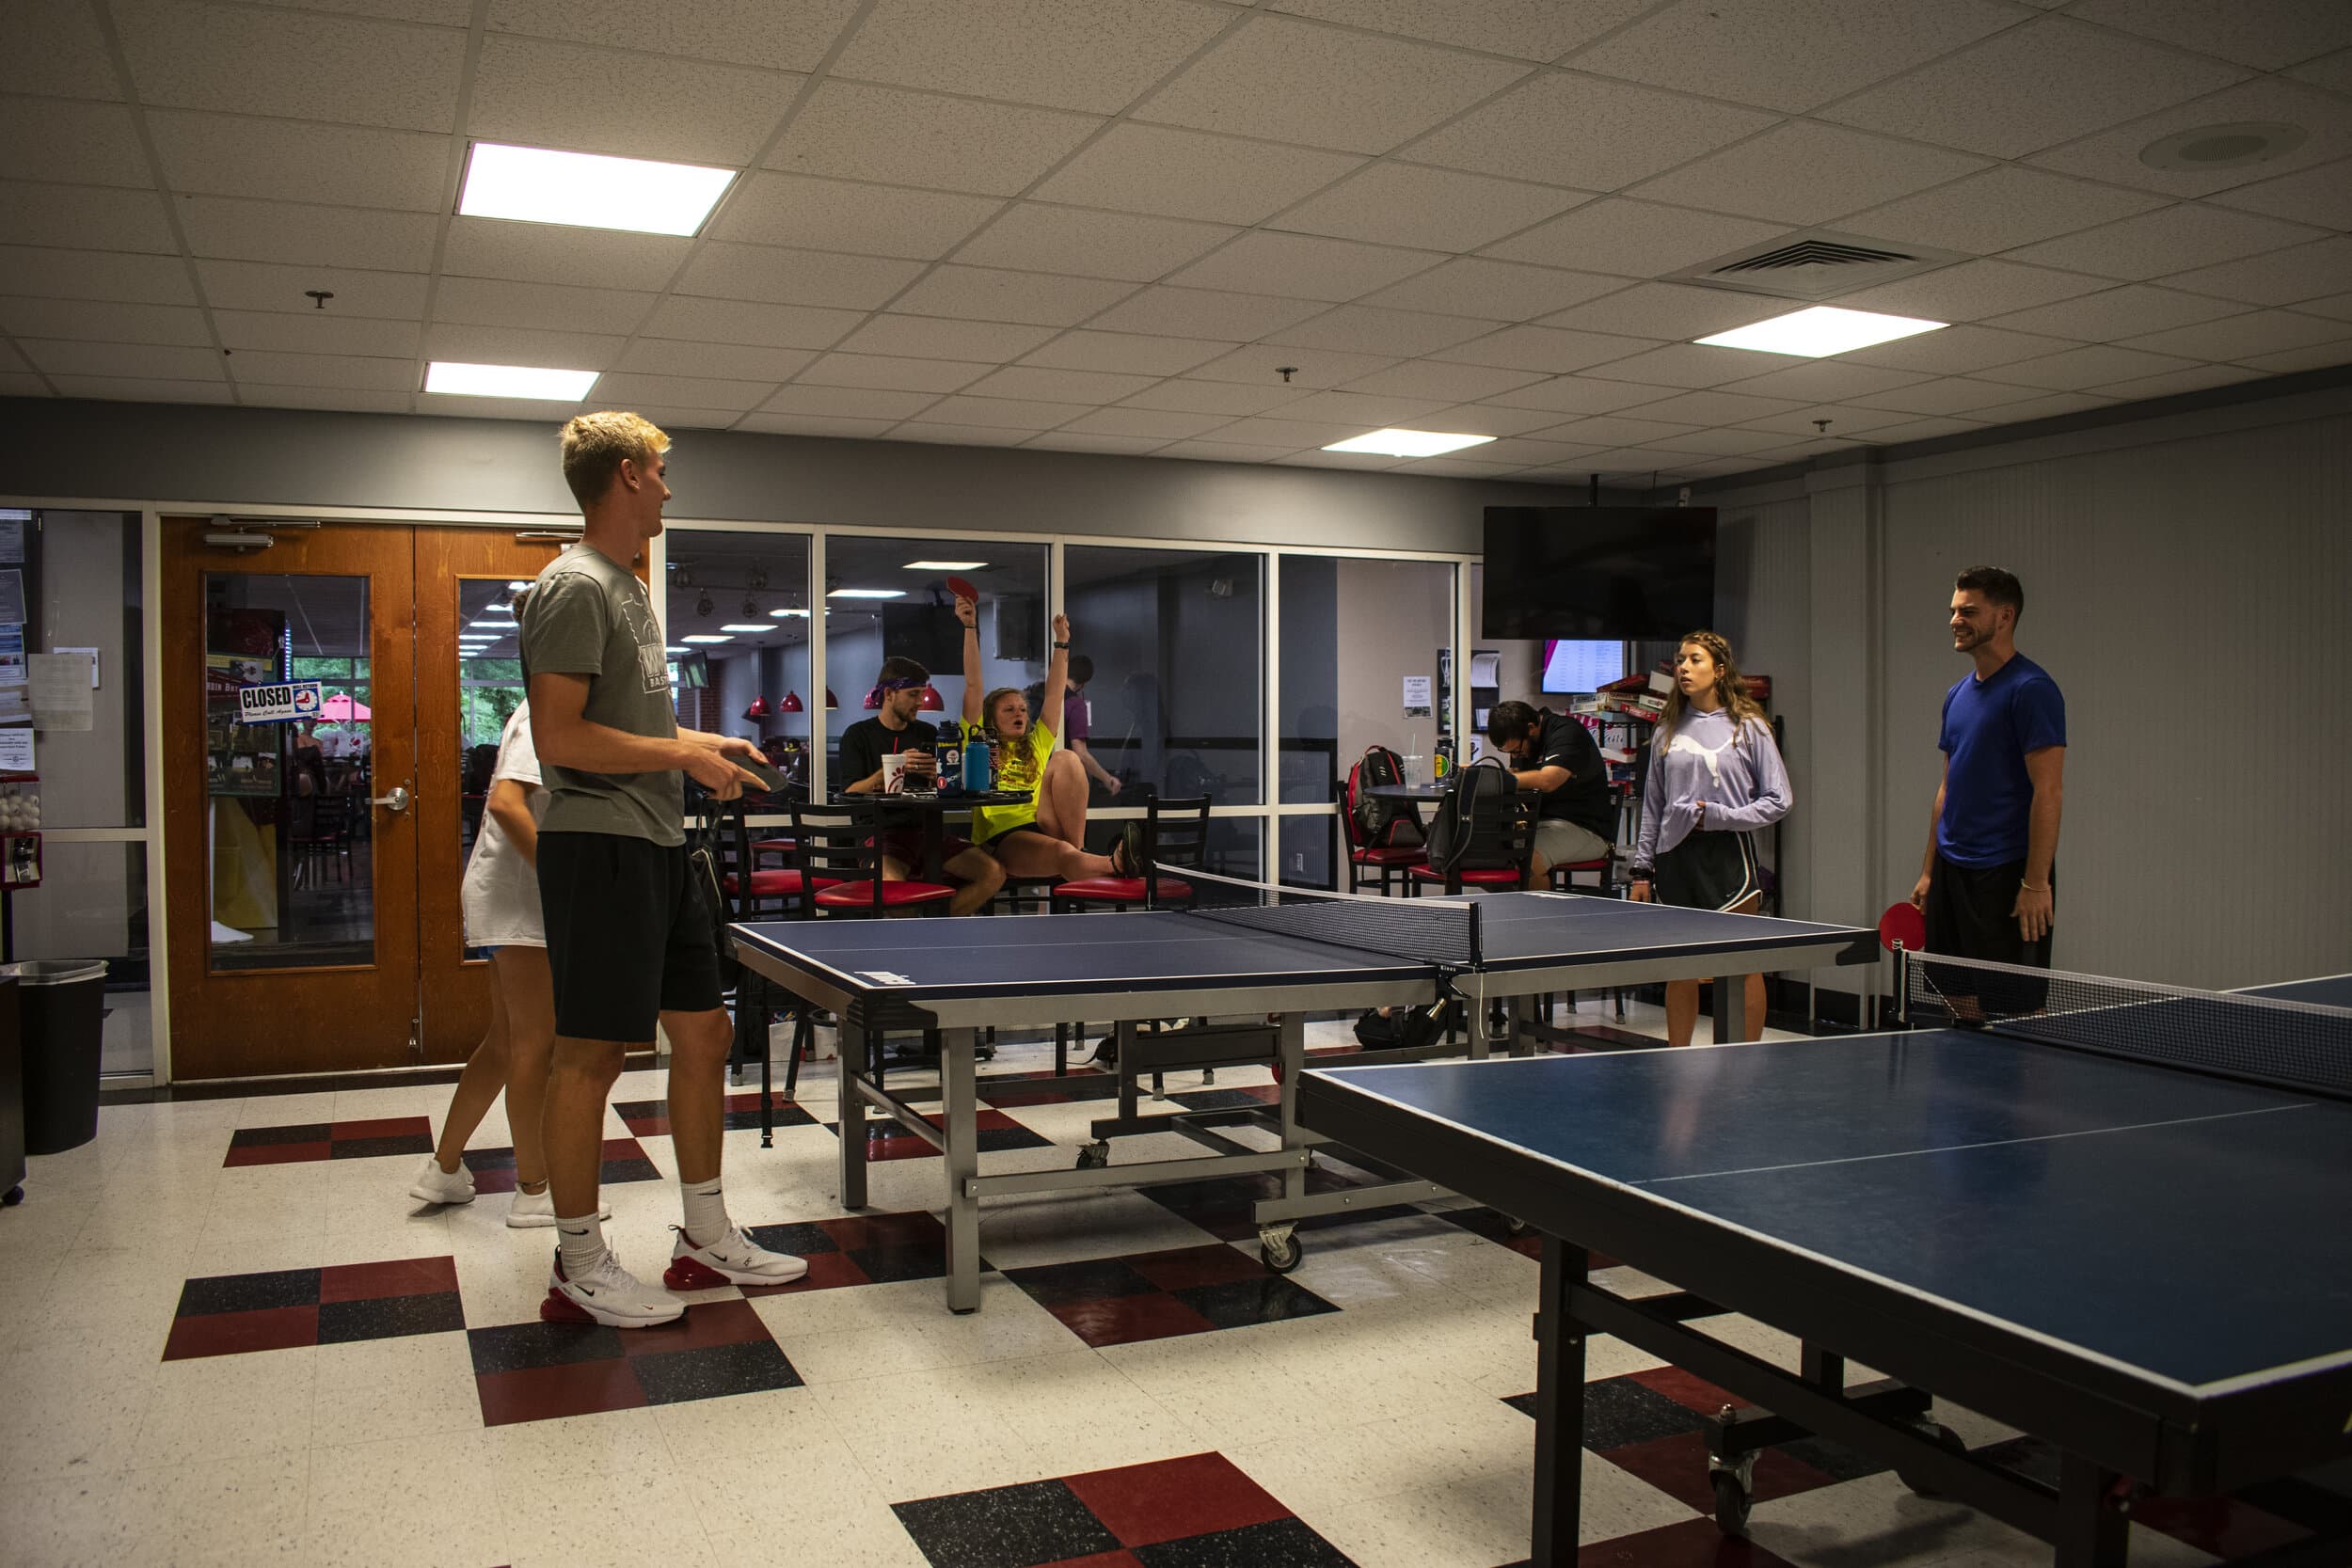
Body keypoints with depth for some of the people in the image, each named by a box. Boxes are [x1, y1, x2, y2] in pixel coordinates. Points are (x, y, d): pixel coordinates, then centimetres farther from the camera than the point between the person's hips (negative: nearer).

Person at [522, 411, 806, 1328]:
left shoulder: (626, 587, 18)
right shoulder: (575, 589, -13)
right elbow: (559, 738, -20)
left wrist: (702, 743, 14)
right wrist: (683, 755, -14)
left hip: (658, 849, 10)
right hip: (599, 847, -10)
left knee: (703, 1033, 13)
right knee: (591, 1054, -2)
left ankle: (706, 1238, 24)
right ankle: (580, 1269, 10)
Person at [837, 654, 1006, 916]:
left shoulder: (928, 734, 17)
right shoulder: (858, 735, 6)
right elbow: (850, 793, -6)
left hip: (927, 832, 4)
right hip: (881, 833, -4)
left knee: (993, 873, -19)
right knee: (891, 885, -38)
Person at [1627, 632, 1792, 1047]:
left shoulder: (1748, 727, 0)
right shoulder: (1668, 731, 11)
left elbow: (1777, 800, -1)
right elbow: (1652, 806, 14)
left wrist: (1718, 816, -12)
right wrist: (1642, 869, 10)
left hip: (1728, 855, -3)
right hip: (1675, 856, 3)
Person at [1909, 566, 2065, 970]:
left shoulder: (2031, 689, -11)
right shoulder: (1957, 694, 15)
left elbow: (2048, 792, -16)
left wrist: (2036, 883, -19)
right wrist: (1928, 872, 17)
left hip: (2005, 876, -8)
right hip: (1952, 872, 8)